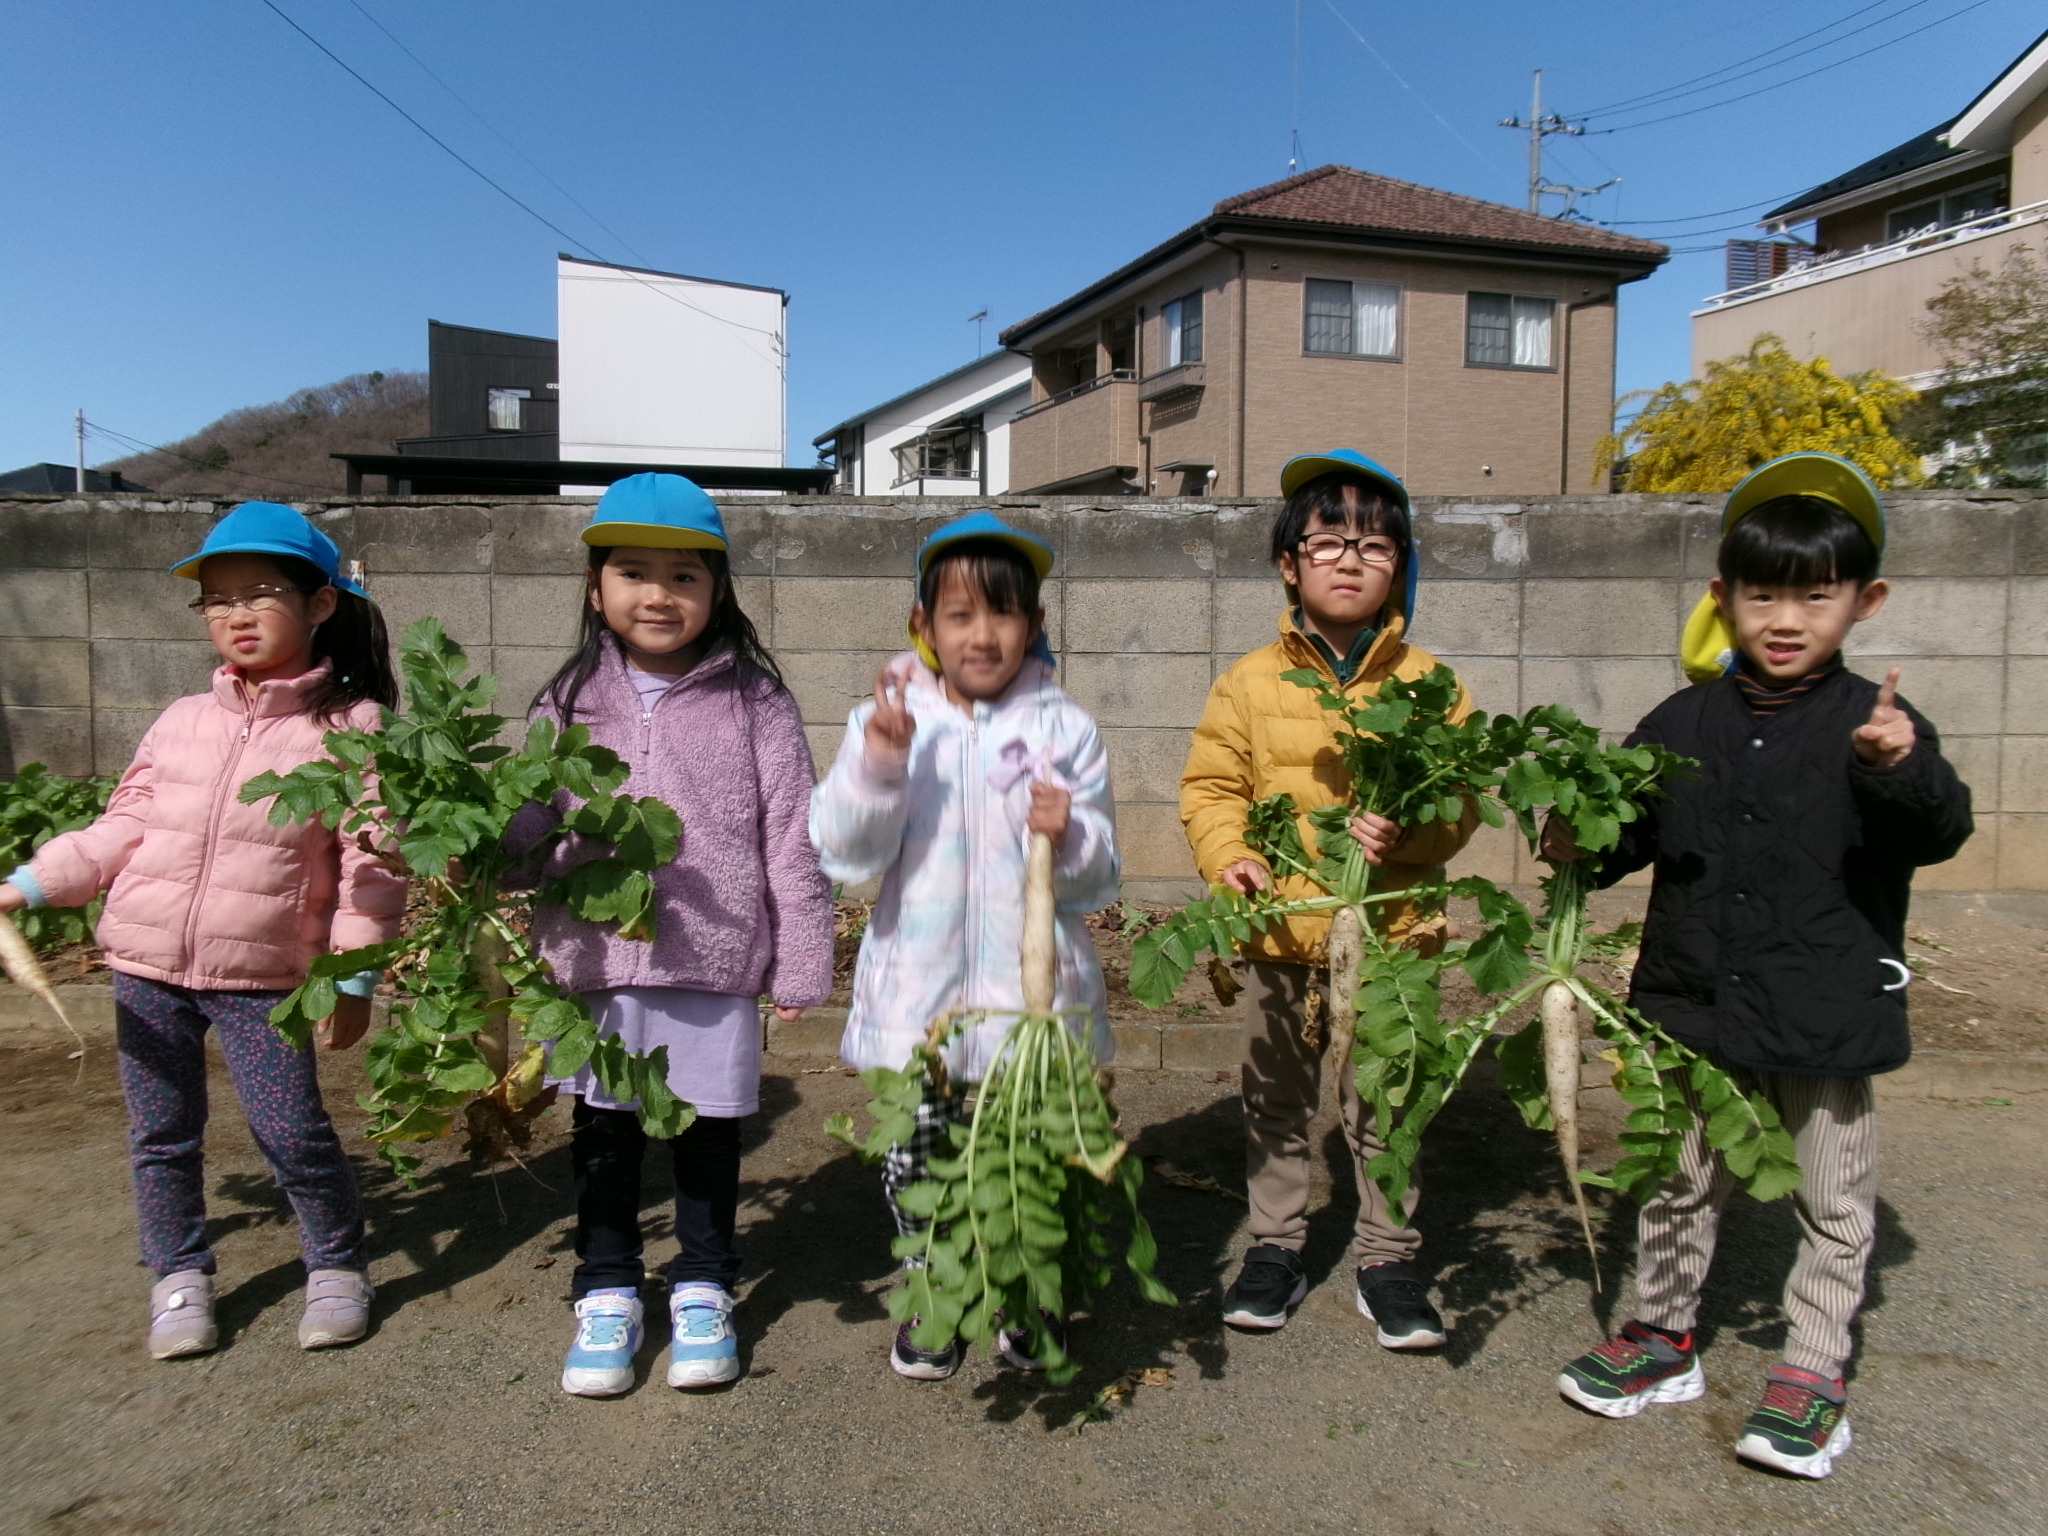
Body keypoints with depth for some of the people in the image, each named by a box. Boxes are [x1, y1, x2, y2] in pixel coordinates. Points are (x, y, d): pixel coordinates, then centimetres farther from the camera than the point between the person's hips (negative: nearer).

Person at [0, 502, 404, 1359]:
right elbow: (119, 831, 10)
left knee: (291, 1131, -3)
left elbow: (371, 862, -9)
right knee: (161, 1136, 14)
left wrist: (353, 975, -11)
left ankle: (337, 1266, 21)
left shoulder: (352, 727, -7)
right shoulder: (182, 722, 6)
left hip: (263, 974, -4)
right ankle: (181, 1278, 32)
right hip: (146, 964, 5)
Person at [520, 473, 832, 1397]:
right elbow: (530, 827, 6)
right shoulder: (571, 703, 4)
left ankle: (702, 1289, 33)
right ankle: (607, 1291, 34)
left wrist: (800, 965, -4)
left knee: (708, 1134, 13)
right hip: (596, 966, 2)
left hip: (715, 967, -2)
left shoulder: (752, 700, -3)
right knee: (603, 1135, 15)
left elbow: (791, 837, -3)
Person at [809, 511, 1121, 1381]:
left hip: (1034, 990, 0)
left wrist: (1066, 837, -21)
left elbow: (1099, 878, 0)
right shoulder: (887, 720, 0)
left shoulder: (1065, 730, 0)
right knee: (917, 1157, 10)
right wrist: (876, 763, -20)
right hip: (918, 991, 0)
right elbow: (846, 854, -7)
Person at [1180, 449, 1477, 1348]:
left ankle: (1387, 1262, 29)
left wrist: (1407, 831, -19)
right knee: (1276, 1104, 15)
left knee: (1384, 1109, 11)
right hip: (1280, 932, 1)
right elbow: (1211, 787, 2)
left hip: (1390, 934, 0)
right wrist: (1227, 857, -16)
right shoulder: (1250, 682, -1)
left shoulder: (1429, 684, 0)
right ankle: (1275, 1248, 32)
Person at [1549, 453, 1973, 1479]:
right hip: (1693, 1013, 3)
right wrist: (1577, 847, -14)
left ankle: (1812, 1372, 34)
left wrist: (1905, 770, -37)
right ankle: (1664, 1337, 37)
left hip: (1825, 1020, -2)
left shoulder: (1875, 724, -8)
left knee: (1833, 1207, 15)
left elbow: (1940, 833, -17)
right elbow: (1629, 828, 7)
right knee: (1678, 1186, 18)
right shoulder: (1682, 724, 0)